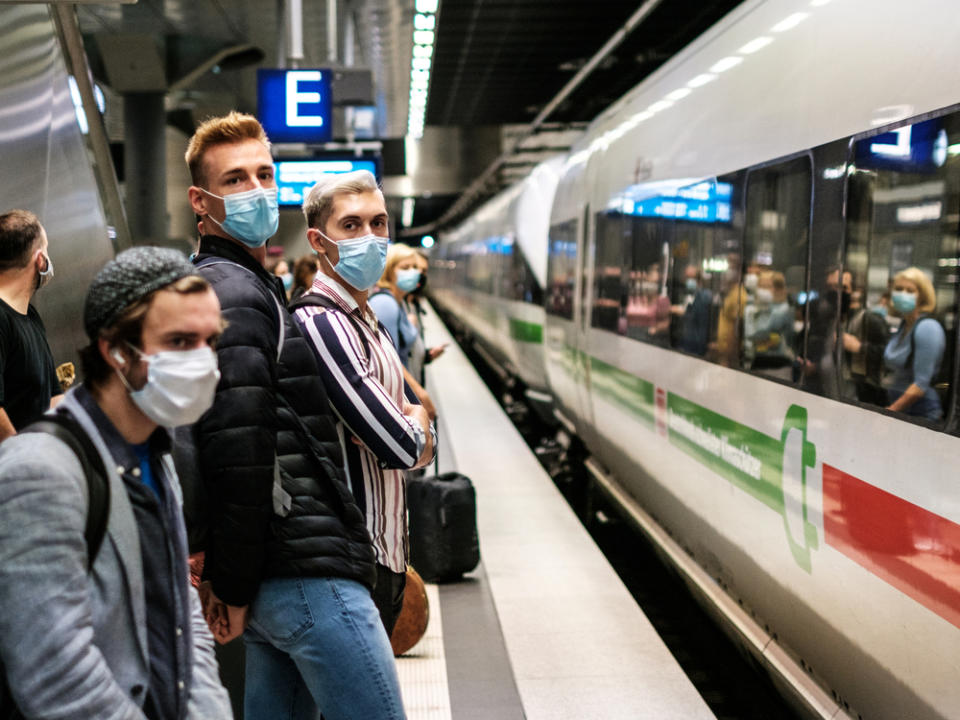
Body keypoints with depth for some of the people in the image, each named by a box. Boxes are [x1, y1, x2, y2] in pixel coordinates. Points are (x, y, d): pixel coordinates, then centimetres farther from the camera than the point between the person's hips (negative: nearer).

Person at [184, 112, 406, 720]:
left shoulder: (250, 286, 20)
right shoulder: (234, 293, -12)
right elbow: (238, 453, -20)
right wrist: (234, 588, -14)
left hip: (272, 577, 10)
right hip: (308, 575, -10)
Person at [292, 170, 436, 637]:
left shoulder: (372, 326, 13)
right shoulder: (319, 322, -17)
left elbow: (423, 443, 16)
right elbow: (401, 448, -21)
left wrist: (410, 427, -7)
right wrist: (415, 426, 1)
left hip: (387, 549, 9)